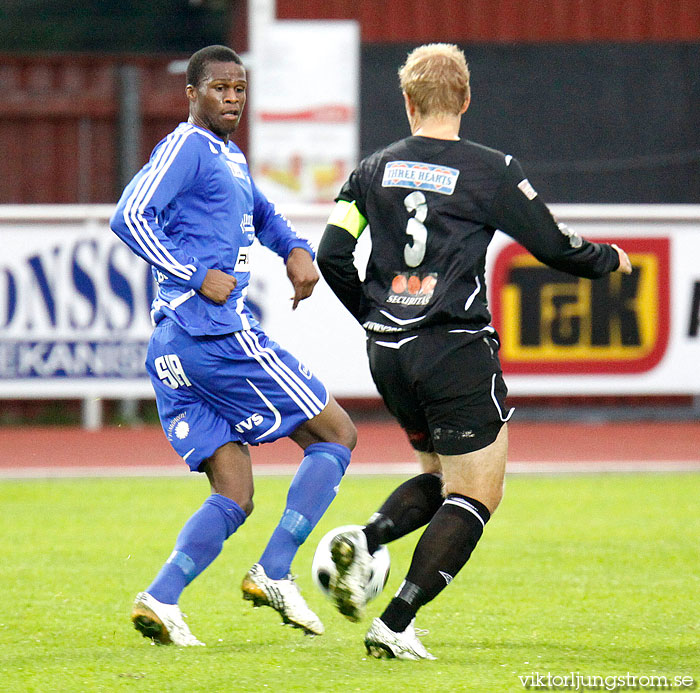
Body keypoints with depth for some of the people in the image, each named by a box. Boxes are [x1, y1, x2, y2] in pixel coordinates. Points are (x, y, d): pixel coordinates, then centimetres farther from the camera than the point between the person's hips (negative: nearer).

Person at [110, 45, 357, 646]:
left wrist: (297, 251, 18)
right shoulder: (187, 146, -6)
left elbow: (261, 214, 39)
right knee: (336, 434, 1)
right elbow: (130, 216, -17)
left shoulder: (230, 156, 23)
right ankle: (273, 574, -5)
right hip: (219, 333, -9)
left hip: (174, 349, 9)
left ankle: (161, 599, -11)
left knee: (234, 496, 5)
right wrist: (199, 276, -19)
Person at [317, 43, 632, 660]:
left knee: (442, 478, 23)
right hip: (456, 350, -6)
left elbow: (331, 256, 4)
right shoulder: (492, 171, -5)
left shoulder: (374, 170, 7)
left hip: (387, 353, 6)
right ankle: (395, 626, -9)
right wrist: (610, 258, 22)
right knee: (476, 495, 2)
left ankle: (364, 541, -5)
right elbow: (556, 248, 1)